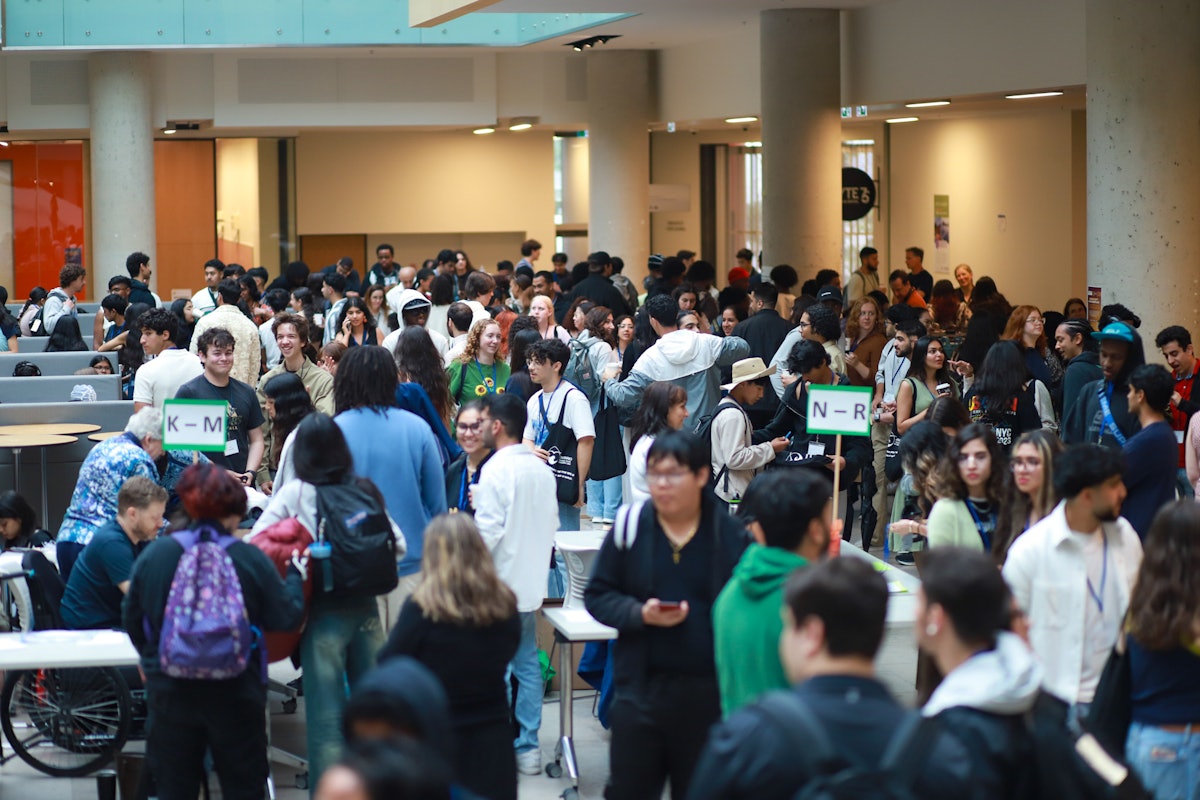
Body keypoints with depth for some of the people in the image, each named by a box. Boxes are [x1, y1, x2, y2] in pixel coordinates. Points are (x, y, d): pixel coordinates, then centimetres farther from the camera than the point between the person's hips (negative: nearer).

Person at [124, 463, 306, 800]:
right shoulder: (251, 559, -12)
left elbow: (131, 618, 5)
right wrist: (295, 576, 13)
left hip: (170, 693, 2)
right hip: (235, 694, -2)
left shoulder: (154, 554, -5)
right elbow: (286, 618, -7)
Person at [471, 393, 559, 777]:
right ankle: (528, 746, 15)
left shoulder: (495, 470, -16)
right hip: (531, 581, 7)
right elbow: (553, 522, 13)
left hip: (500, 584, -7)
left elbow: (488, 530, -20)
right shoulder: (541, 469, 7)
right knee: (527, 663, 12)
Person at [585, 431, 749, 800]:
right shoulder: (630, 524, -1)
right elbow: (597, 596, 5)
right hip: (641, 686, 1)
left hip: (708, 692, -1)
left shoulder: (732, 533, -5)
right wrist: (640, 614, -14)